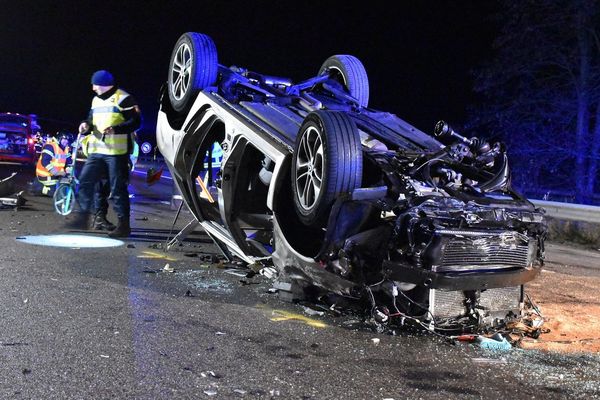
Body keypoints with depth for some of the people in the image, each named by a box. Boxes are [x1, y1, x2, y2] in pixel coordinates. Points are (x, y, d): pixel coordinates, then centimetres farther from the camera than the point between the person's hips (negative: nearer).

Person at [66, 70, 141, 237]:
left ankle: (123, 224, 4)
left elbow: (136, 121, -12)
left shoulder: (123, 98, -7)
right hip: (96, 150, 8)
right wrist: (86, 124, 4)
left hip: (116, 152, -8)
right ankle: (83, 217, 15)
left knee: (118, 188, -4)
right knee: (85, 181, 5)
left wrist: (116, 129, -24)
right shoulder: (96, 100, 18)